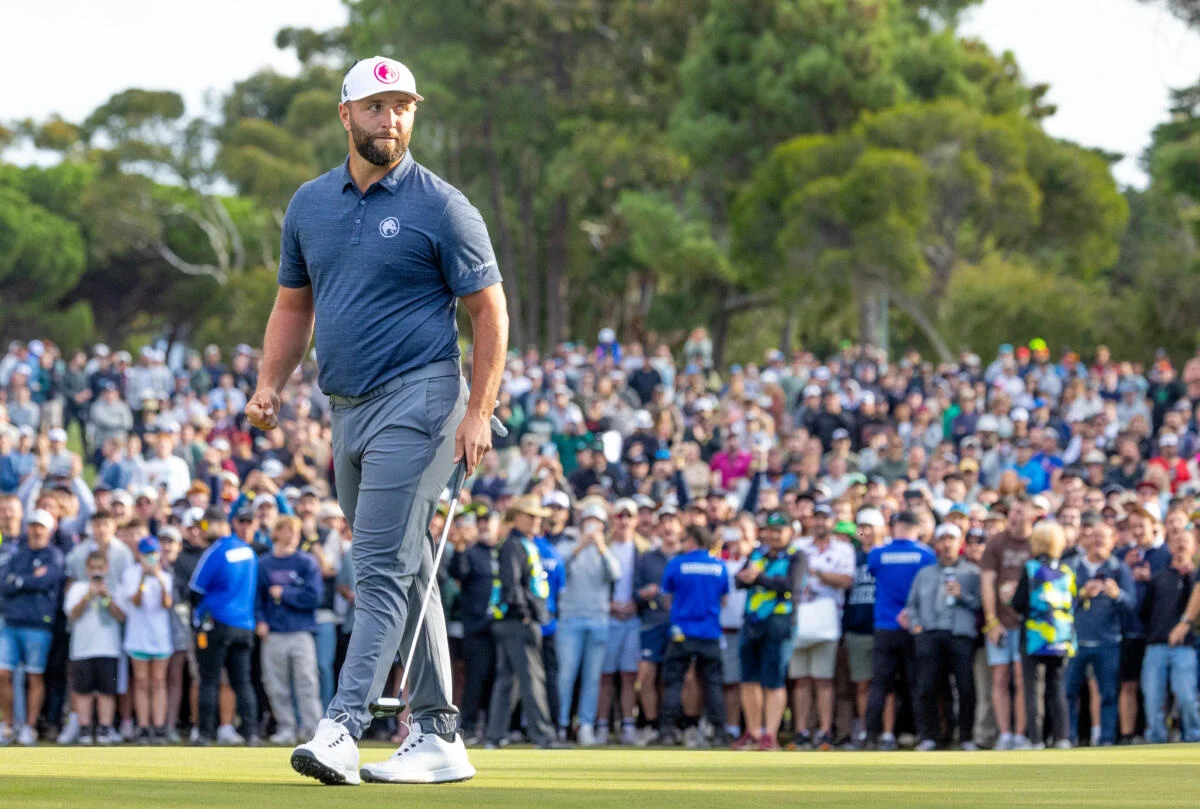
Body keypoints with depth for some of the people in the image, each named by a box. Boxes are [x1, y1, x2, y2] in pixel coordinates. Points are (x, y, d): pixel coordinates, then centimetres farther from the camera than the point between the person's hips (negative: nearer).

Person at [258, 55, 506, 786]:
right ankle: (440, 737, 15)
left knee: (383, 569, -14)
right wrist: (271, 387, 8)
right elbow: (294, 305, 21)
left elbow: (489, 311, -6)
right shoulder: (310, 204, 12)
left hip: (416, 402, -7)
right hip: (348, 410, 7)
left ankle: (343, 728, -22)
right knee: (406, 574, 10)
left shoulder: (441, 207, -6)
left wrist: (480, 412, -13)